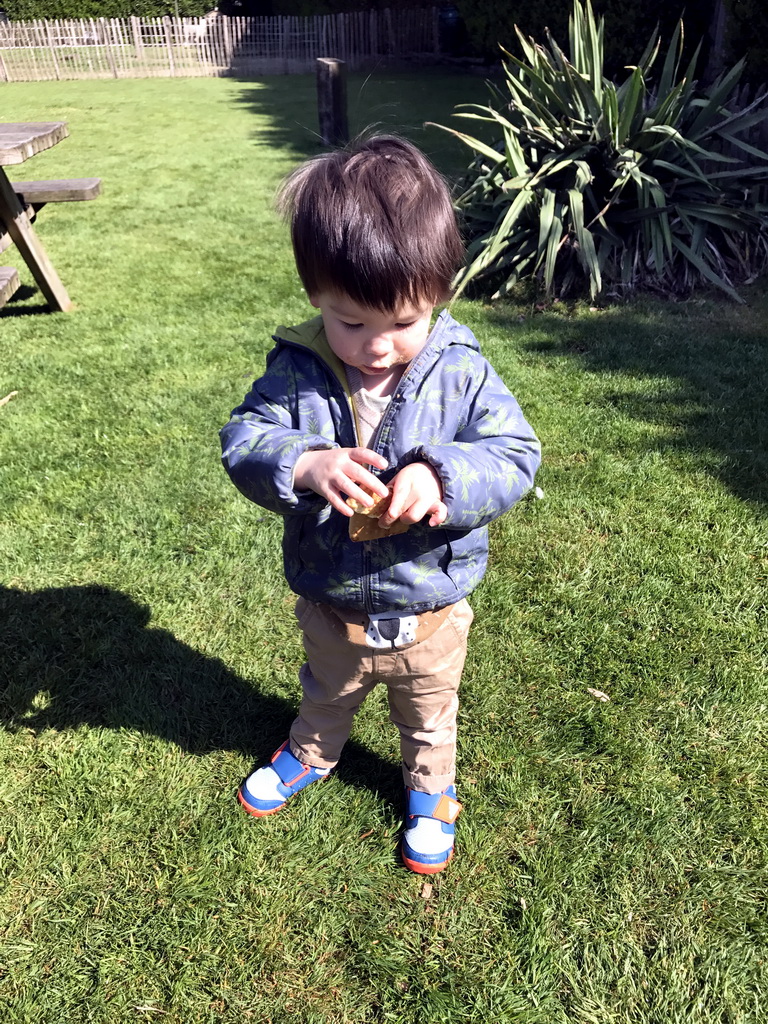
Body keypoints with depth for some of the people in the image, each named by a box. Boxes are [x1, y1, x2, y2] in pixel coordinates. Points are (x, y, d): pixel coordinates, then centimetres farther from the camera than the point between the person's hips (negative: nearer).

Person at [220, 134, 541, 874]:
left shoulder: (460, 372, -19)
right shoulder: (297, 370, -18)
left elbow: (514, 455, -21)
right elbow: (243, 442, -20)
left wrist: (441, 478, -40)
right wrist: (305, 466, -41)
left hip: (430, 612, -1)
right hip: (330, 607, 1)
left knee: (429, 716, 28)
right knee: (327, 695, 33)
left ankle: (431, 794, 58)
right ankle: (308, 755, 65)